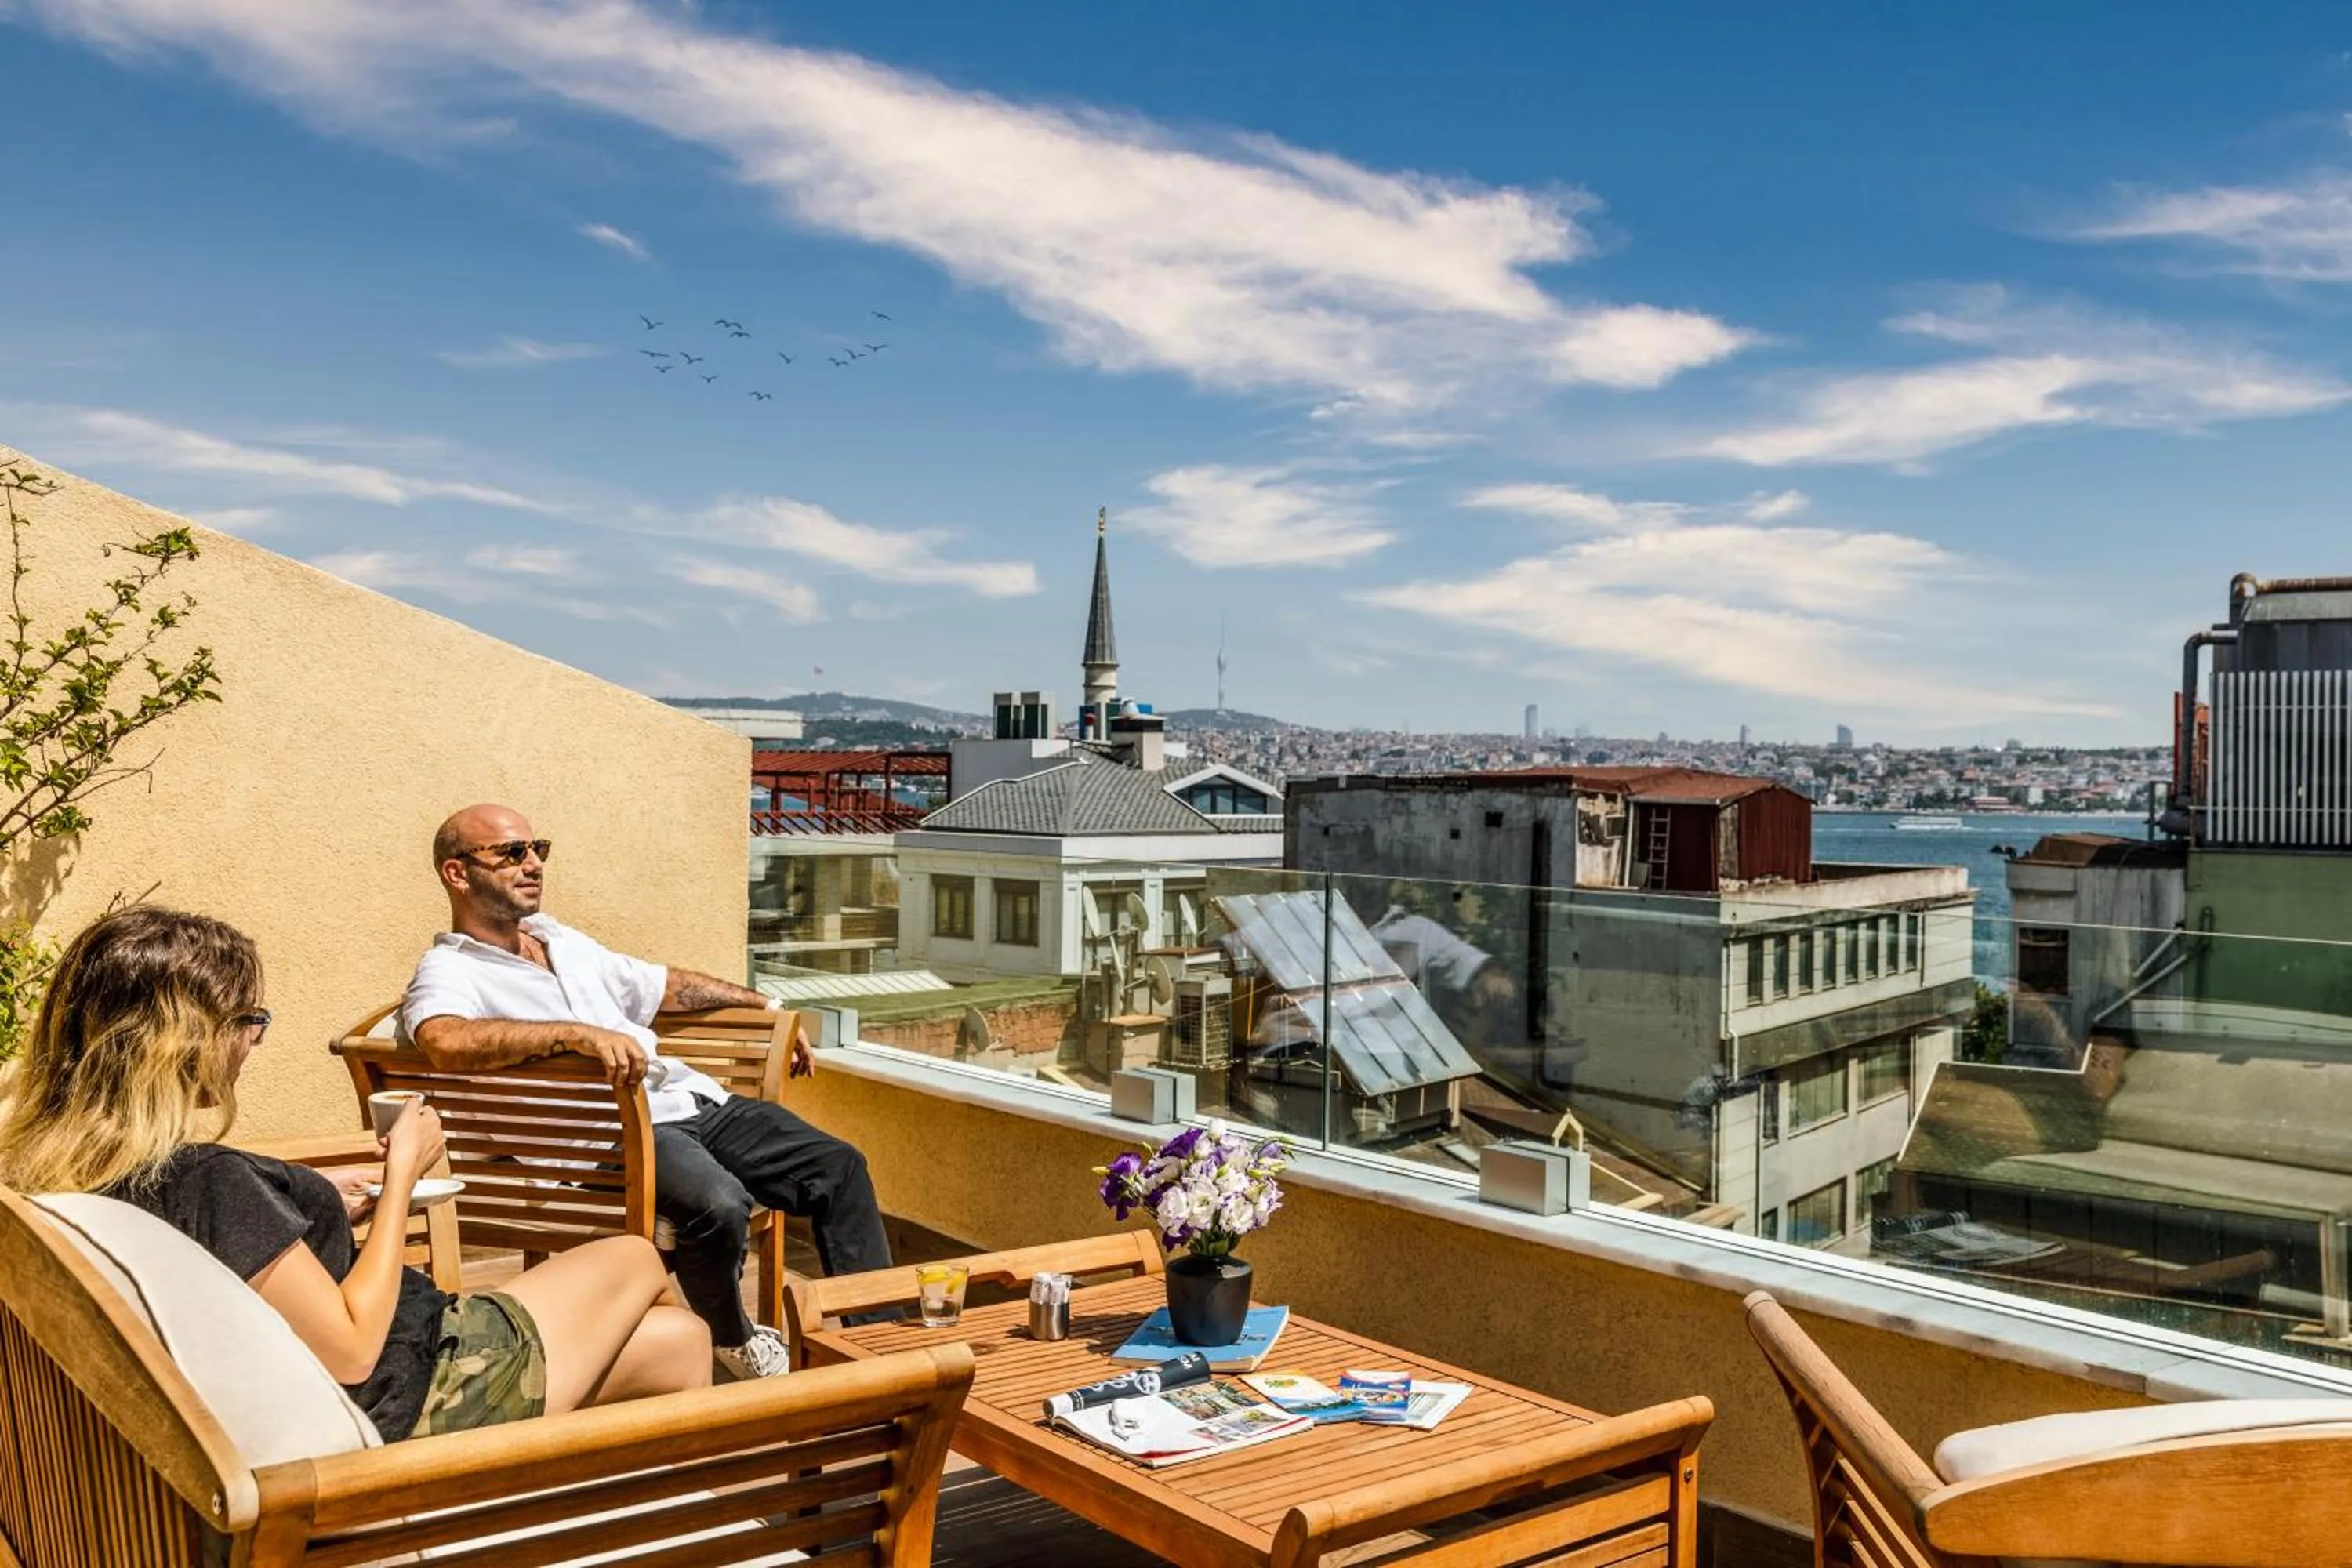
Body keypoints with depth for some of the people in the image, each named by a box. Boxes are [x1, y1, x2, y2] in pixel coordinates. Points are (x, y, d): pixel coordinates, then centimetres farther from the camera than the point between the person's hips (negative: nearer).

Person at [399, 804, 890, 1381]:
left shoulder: (560, 939, 22)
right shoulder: (448, 972, -4)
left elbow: (661, 985, 34)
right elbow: (446, 1041, -29)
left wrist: (764, 1006, 32)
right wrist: (581, 1034, -37)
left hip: (692, 1097, 8)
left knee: (839, 1167, -2)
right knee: (718, 1204, -33)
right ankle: (730, 1339, -3)